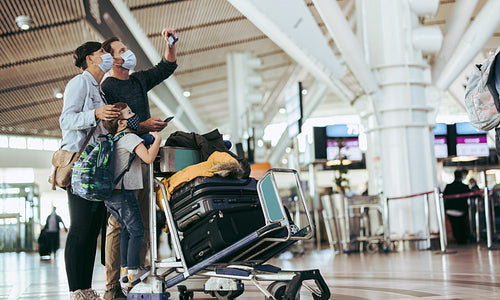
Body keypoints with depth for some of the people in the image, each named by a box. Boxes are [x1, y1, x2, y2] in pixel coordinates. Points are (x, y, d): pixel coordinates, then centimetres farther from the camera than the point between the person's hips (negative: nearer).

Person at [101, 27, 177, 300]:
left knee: (143, 223, 5)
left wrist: (170, 43, 12)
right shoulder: (107, 88, -4)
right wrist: (142, 126, -19)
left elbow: (167, 67, 26)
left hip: (142, 158, 8)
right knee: (119, 223, -10)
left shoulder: (139, 80, 19)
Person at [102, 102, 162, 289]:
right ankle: (133, 272, -5)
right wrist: (157, 139, -8)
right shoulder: (130, 138, -11)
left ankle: (125, 268, 21)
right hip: (123, 193, -9)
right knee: (137, 231, -3)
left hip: (110, 195, 9)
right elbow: (148, 158, -21)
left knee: (126, 230, 18)